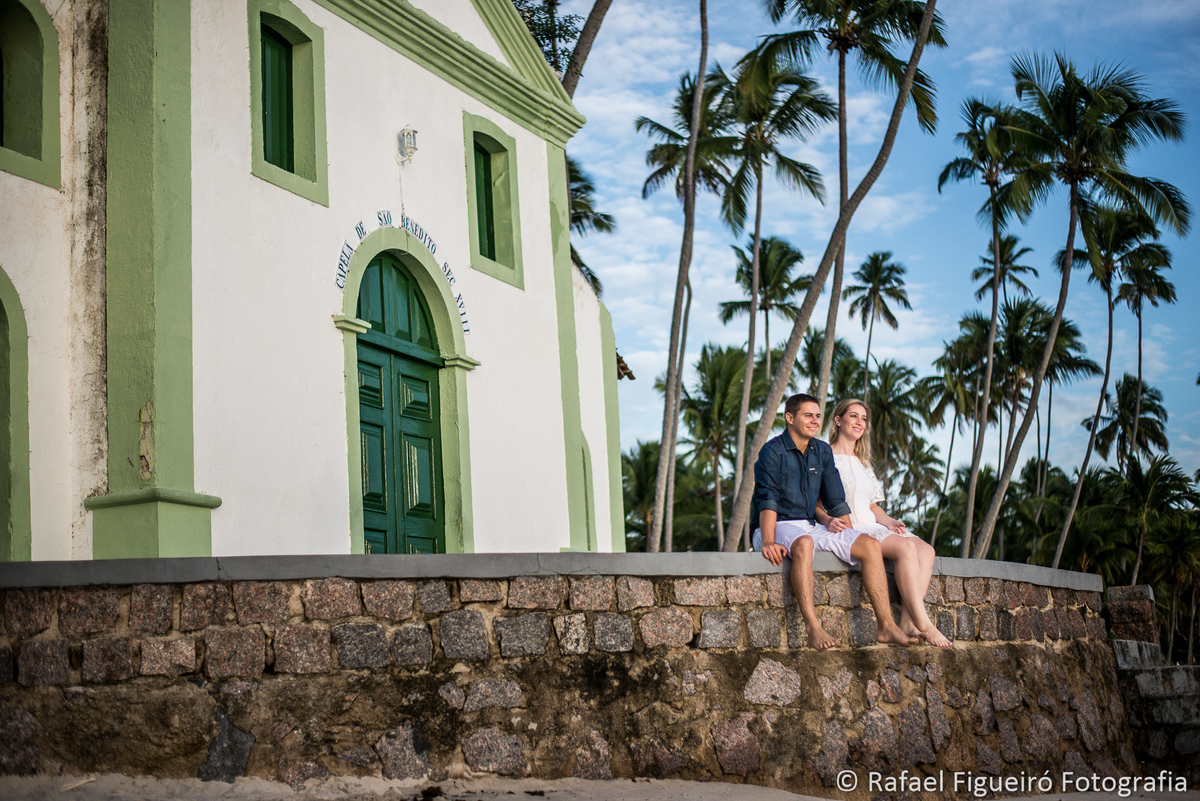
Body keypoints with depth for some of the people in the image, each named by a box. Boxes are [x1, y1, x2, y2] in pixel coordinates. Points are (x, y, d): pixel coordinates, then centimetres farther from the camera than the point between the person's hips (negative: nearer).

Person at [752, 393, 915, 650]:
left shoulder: (822, 451, 13)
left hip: (811, 526, 7)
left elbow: (835, 500, 17)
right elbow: (767, 500, -17)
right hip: (778, 526, -6)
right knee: (803, 543, -40)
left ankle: (886, 626, -15)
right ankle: (813, 629, -44)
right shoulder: (772, 451, -7)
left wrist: (851, 539, 9)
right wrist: (768, 542, -31)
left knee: (871, 545, -12)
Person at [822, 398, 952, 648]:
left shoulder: (863, 463, 26)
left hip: (871, 527, 8)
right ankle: (923, 624, -32)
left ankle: (908, 622, -32)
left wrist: (889, 521, 2)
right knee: (906, 547, -30)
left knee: (925, 550, -19)